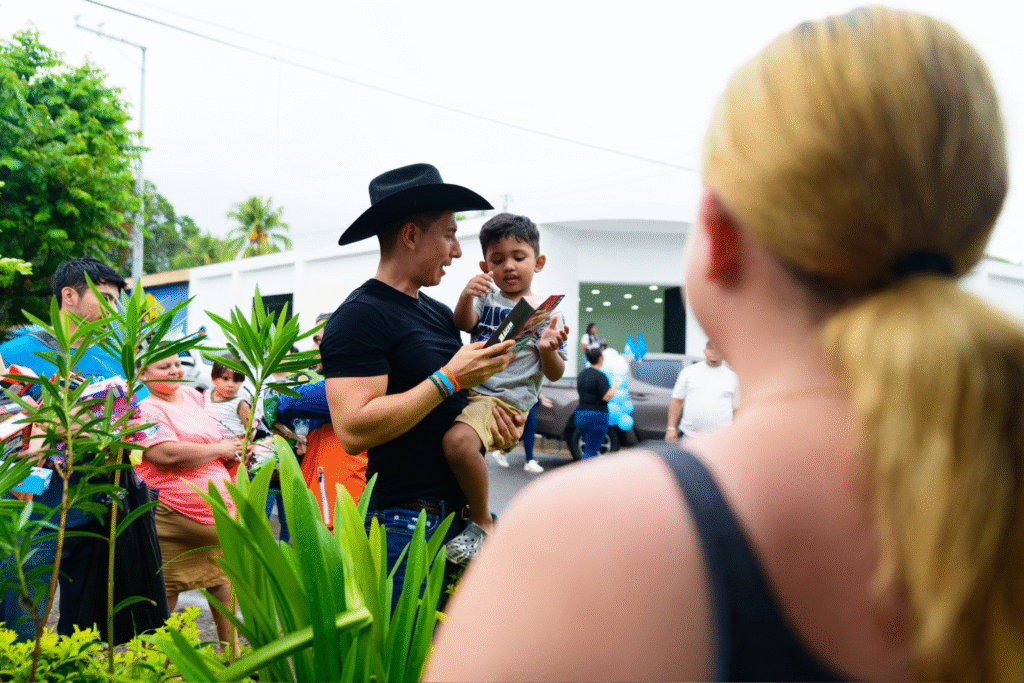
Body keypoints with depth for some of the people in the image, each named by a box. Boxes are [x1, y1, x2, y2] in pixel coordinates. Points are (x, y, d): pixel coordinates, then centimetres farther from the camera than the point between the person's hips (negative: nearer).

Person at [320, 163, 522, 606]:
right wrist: (449, 379, -20)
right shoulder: (360, 316, -12)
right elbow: (354, 429, -23)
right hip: (406, 523, -8)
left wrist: (496, 427, 3)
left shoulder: (440, 314, 15)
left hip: (455, 516, 8)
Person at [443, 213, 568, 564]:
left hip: (506, 399, -7)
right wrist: (466, 296, -26)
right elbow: (464, 323, -5)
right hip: (469, 390, 7)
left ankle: (482, 522, -13)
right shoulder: (486, 299, 15)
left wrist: (548, 350, -18)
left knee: (458, 440, -32)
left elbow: (555, 374, 3)